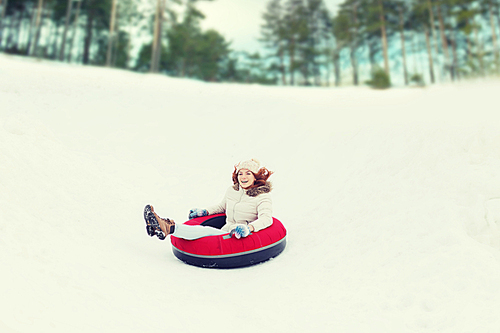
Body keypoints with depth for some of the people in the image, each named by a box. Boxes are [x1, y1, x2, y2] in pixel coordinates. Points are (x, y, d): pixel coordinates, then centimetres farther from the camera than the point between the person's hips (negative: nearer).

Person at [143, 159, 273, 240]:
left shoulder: (262, 196, -6)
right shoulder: (231, 191, 14)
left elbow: (266, 219, -22)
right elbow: (221, 207, 33)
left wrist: (248, 228, -39)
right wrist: (205, 211, 20)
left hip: (242, 239, -6)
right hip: (225, 232, 6)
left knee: (207, 231, -31)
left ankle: (170, 227, -44)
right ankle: (164, 227, -40)